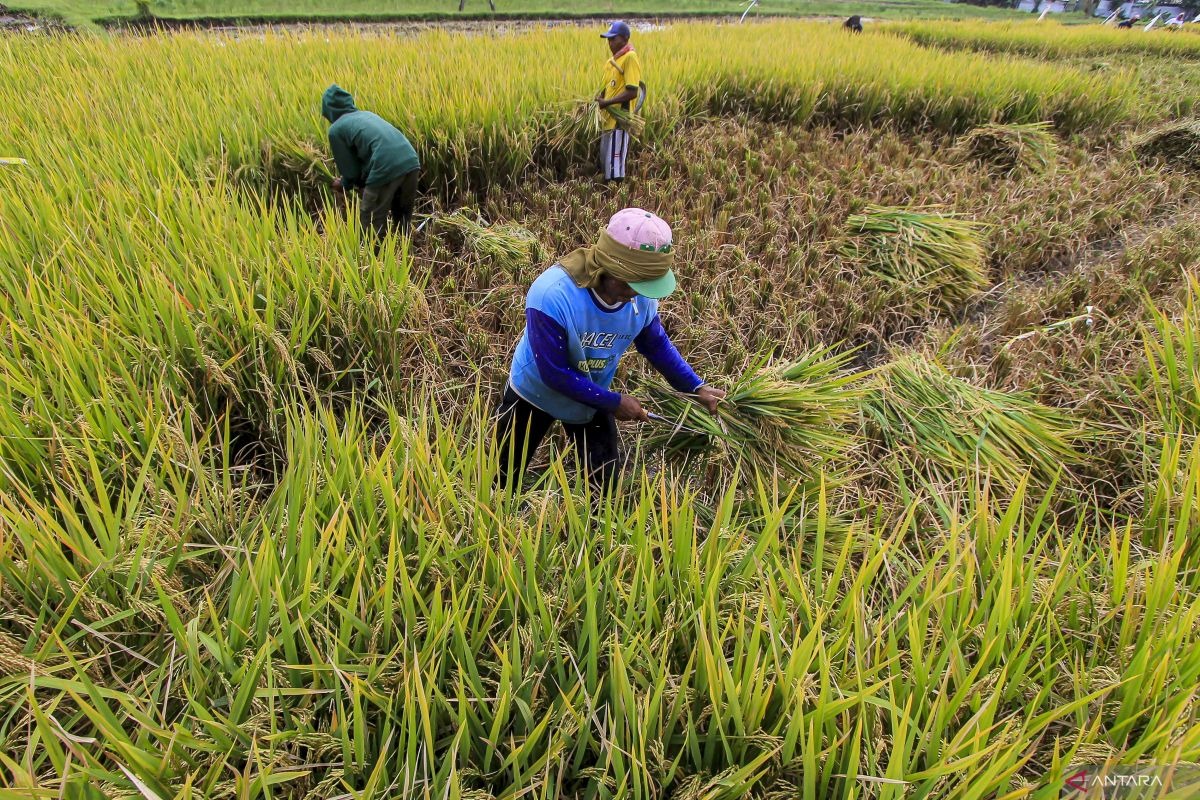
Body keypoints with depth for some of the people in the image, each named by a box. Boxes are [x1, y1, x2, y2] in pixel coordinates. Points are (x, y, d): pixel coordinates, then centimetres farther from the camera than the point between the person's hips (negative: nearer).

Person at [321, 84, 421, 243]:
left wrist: (344, 184, 36)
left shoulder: (336, 129, 11)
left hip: (387, 168, -7)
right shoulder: (366, 114, 30)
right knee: (403, 213, 25)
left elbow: (350, 168, 16)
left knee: (372, 221, 9)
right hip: (411, 161, 7)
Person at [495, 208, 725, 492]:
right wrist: (614, 403, -27)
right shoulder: (552, 296, -38)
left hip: (593, 400, 4)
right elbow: (554, 373, -32)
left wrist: (697, 389, -10)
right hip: (535, 394, -3)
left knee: (605, 486, 11)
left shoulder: (642, 298, -22)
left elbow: (658, 346, -3)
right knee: (503, 481, 17)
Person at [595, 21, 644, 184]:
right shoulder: (612, 61, 16)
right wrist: (600, 97, 4)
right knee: (605, 163, 15)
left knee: (614, 166, -9)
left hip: (619, 120, -10)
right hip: (608, 119, 10)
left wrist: (607, 102, -17)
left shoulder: (630, 58, -10)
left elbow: (632, 92, -18)